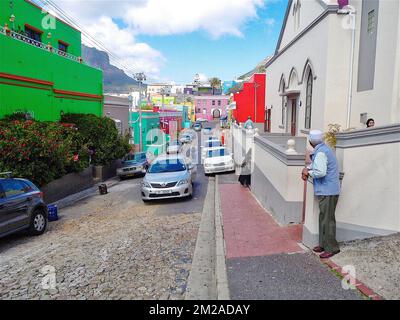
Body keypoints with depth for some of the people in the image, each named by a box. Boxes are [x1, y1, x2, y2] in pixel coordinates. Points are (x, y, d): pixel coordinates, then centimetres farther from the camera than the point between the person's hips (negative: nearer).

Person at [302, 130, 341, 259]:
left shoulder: (320, 153, -19)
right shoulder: (323, 149, 13)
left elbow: (320, 172, -27)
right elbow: (315, 163, 24)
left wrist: (308, 172, -10)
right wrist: (307, 169, 6)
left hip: (327, 191, -10)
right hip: (328, 190, 10)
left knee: (327, 219, -3)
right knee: (323, 218, 16)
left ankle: (331, 248, 5)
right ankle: (323, 244, 26)